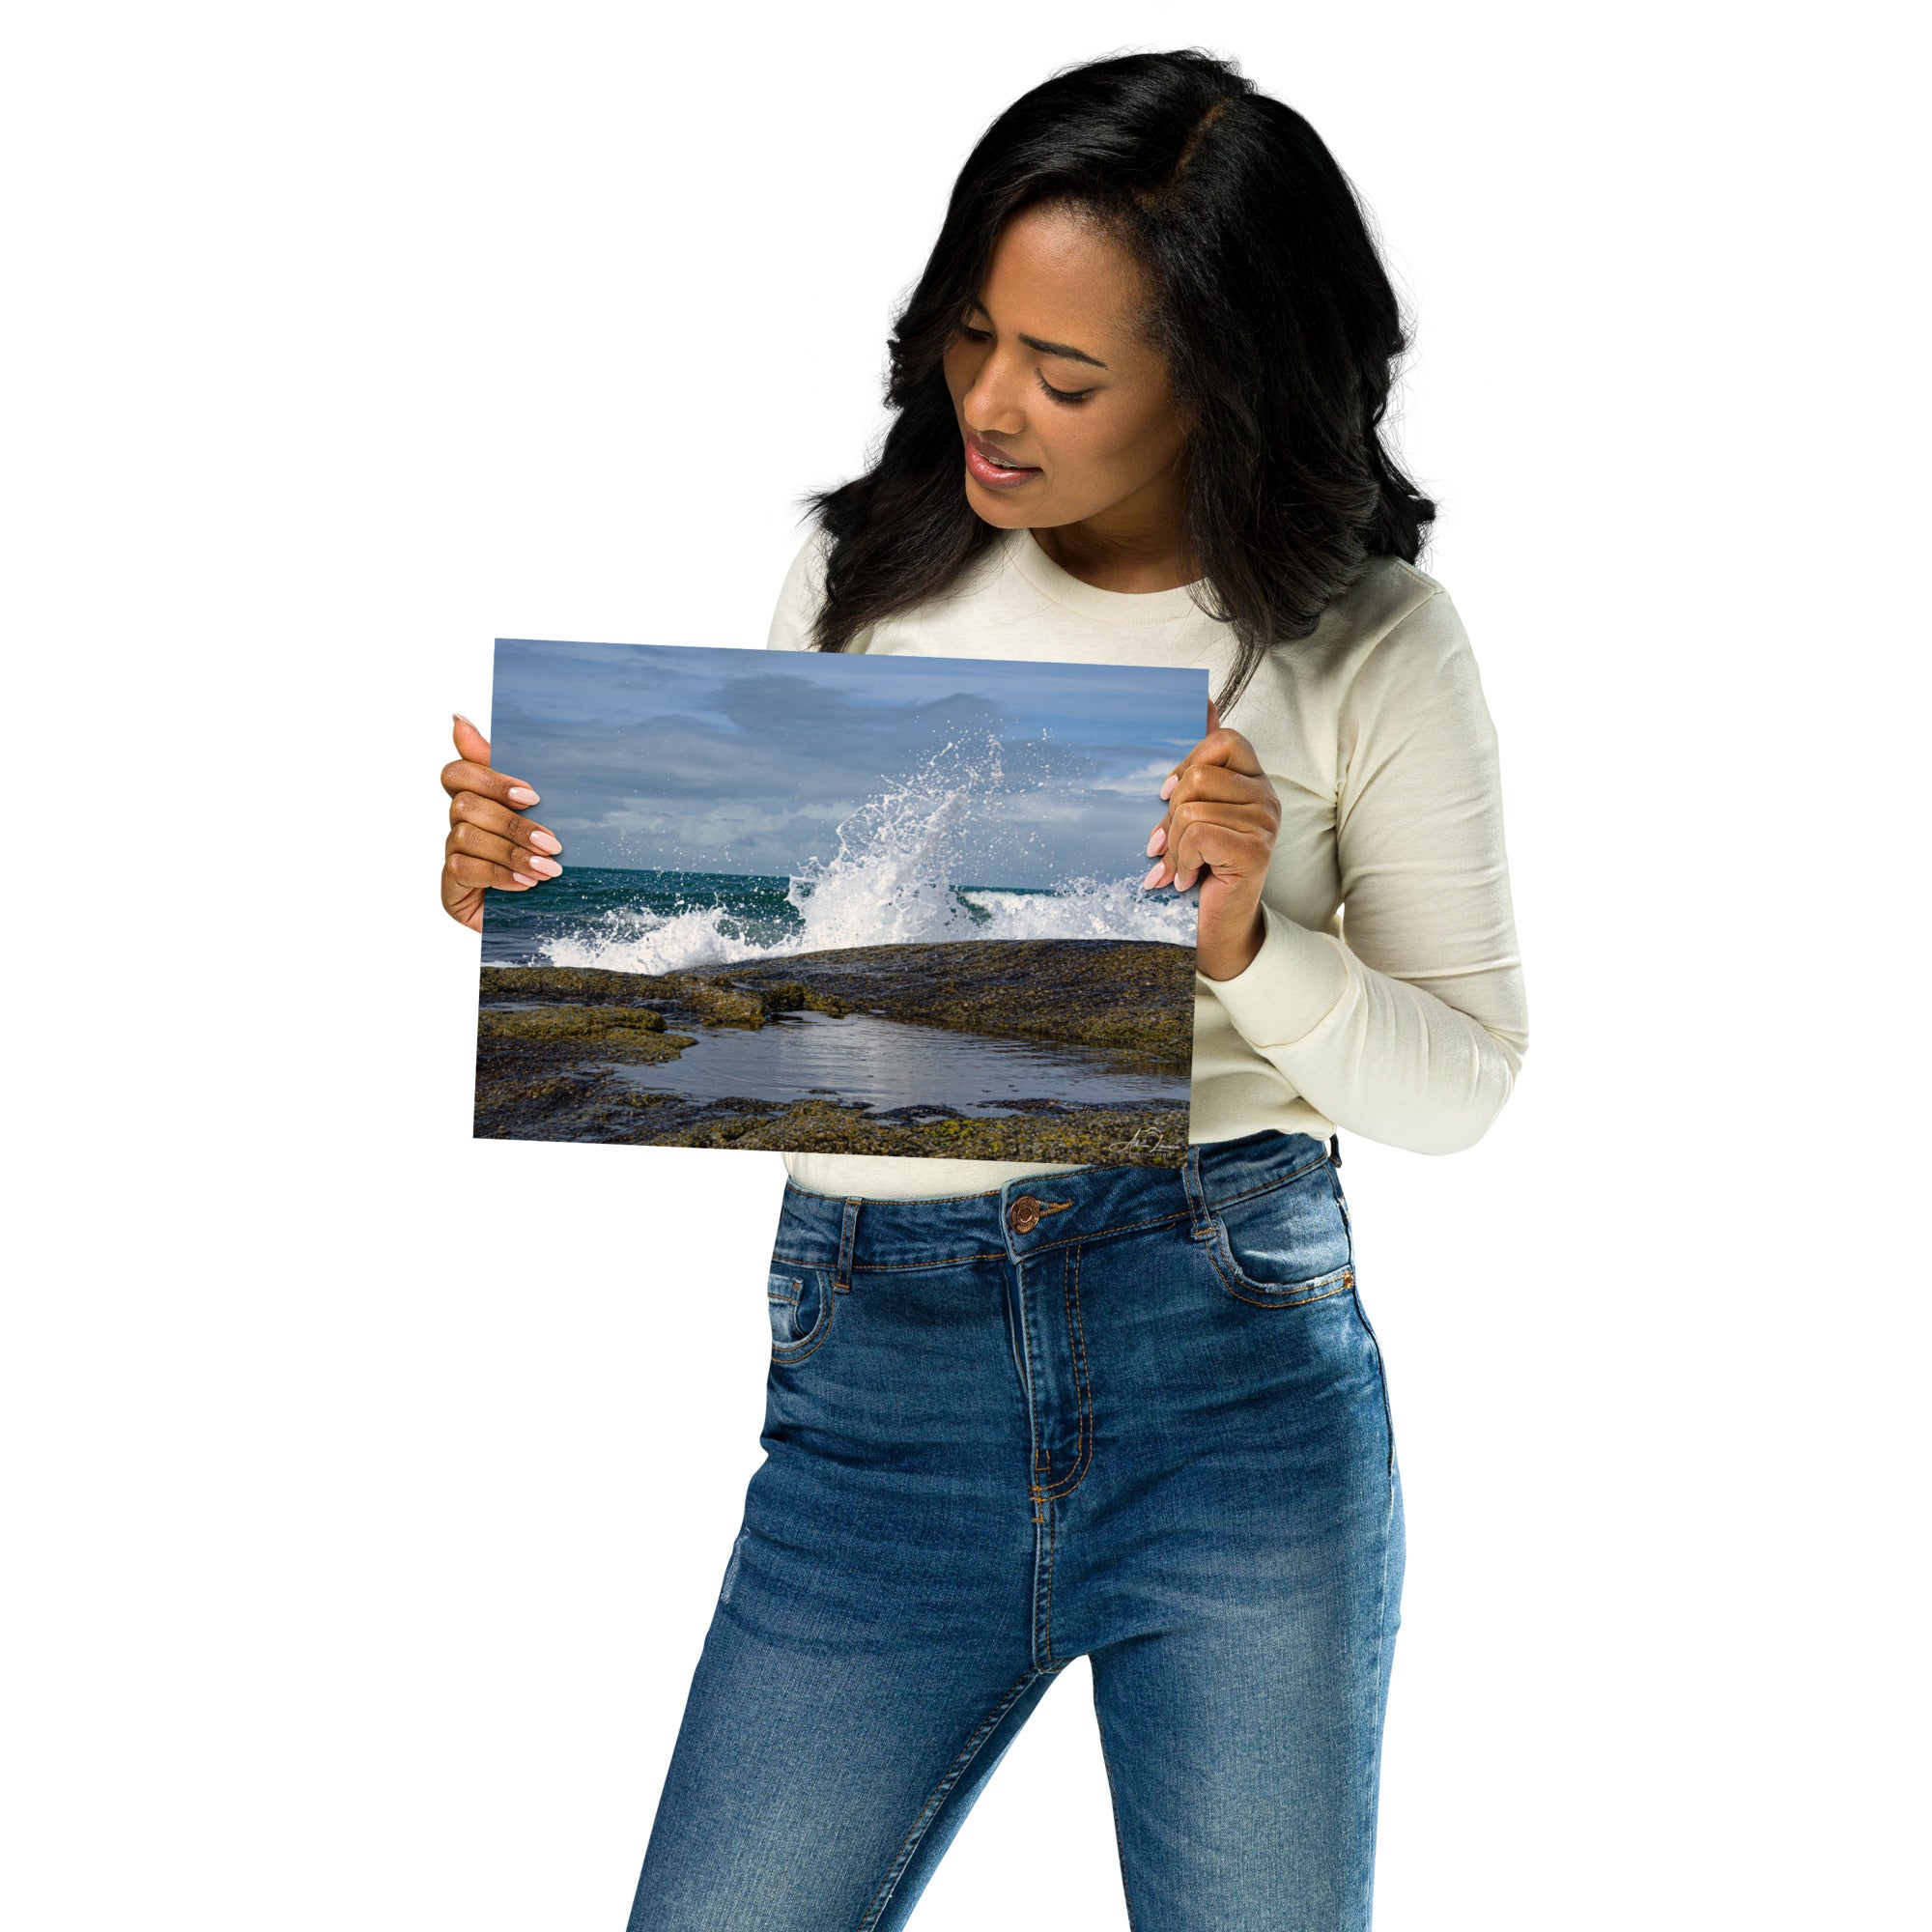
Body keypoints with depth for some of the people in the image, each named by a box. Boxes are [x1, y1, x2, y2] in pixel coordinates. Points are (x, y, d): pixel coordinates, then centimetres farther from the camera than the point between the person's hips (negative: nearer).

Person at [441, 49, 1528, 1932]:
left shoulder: (1369, 647, -1)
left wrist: (1246, 946, -18)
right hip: (873, 1379, 2)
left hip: (1241, 1371, -1)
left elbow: (1459, 1084, 0)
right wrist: (535, 885, -6)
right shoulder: (865, 576, 5)